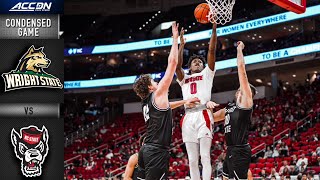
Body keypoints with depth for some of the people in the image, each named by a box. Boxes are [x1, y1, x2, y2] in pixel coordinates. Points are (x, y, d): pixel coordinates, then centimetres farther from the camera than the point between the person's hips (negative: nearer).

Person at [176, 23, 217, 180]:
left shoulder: (206, 74, 19)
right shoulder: (184, 79, 26)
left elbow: (211, 51, 9)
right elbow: (177, 65, 6)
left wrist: (214, 29, 1)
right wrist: (181, 45, 3)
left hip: (203, 115, -3)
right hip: (188, 118, 3)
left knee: (205, 157, -12)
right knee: (192, 160, 1)